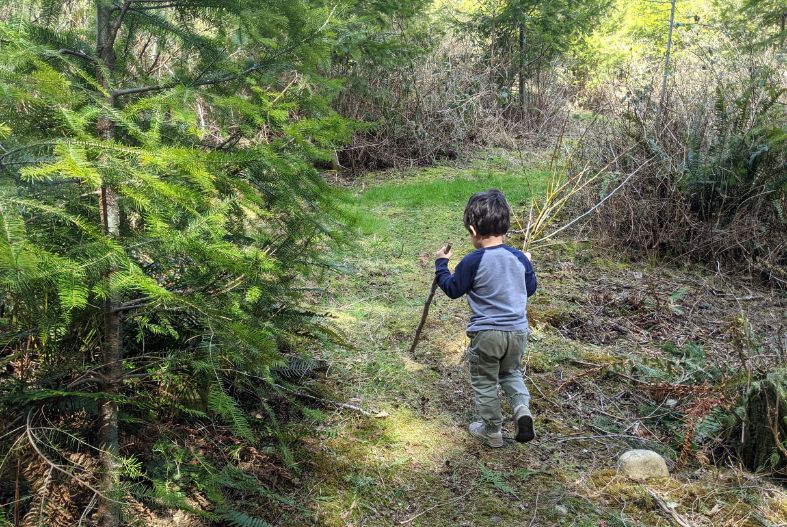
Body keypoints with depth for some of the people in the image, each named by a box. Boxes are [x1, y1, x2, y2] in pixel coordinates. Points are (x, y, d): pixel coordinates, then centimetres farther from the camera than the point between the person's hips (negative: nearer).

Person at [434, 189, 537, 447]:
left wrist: (441, 264, 12)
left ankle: (492, 431, 25)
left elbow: (453, 289, -2)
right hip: (518, 331, 5)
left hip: (486, 334, -4)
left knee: (485, 382, 14)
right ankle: (522, 408, 3)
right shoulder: (520, 258, -3)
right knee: (511, 372, 27)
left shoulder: (472, 261, -16)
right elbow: (530, 289, 12)